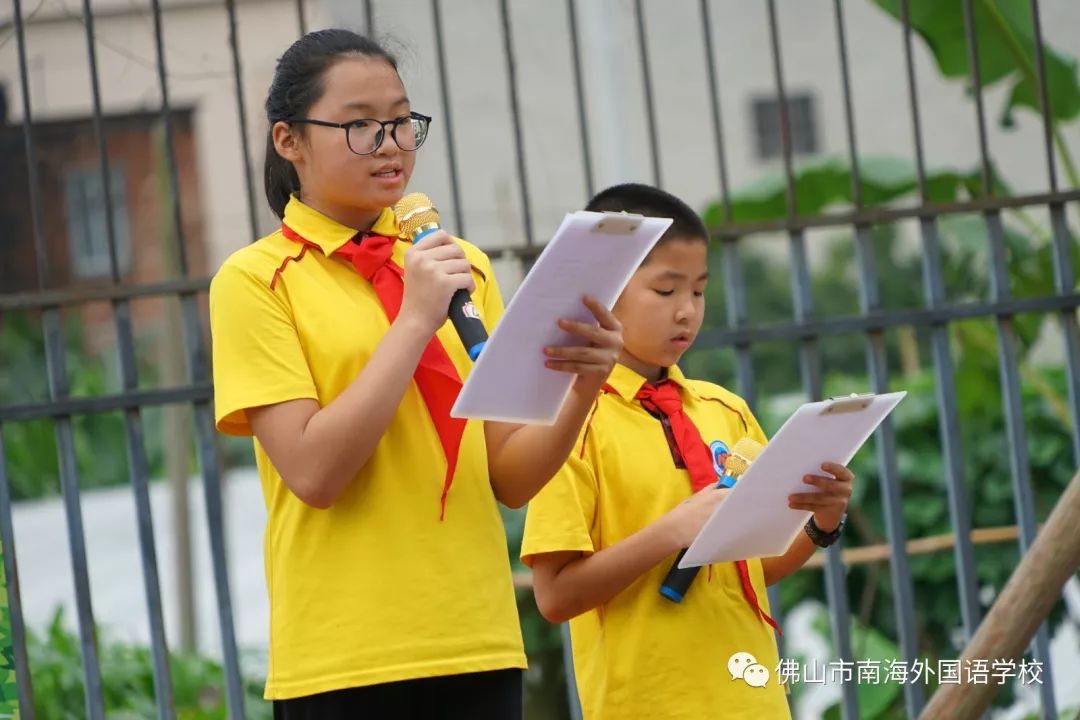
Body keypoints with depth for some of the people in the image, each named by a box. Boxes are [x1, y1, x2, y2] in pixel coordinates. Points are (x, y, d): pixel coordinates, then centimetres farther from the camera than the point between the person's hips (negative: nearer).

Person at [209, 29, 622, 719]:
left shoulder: (462, 266, 9)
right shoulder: (255, 278, -3)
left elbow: (509, 476, 7)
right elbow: (313, 472, -13)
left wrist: (579, 393, -11)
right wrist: (415, 318, -15)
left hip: (477, 643, 4)